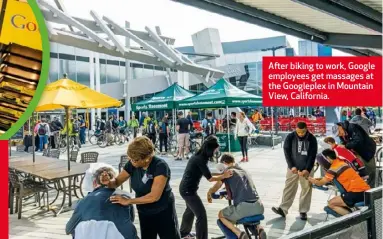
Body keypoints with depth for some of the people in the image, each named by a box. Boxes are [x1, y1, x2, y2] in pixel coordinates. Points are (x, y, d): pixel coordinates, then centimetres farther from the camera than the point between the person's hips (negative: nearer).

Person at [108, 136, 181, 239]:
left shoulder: (160, 166, -28)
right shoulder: (132, 164, -11)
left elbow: (154, 196, -33)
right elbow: (117, 181, -2)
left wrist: (128, 201, -29)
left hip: (164, 213, -5)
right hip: (144, 213, 6)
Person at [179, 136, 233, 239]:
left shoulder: (198, 155, 4)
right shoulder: (200, 159, -24)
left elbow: (206, 173, 9)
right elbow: (209, 178, -18)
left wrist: (221, 174, 2)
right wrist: (224, 176, -13)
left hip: (186, 188, 11)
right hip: (188, 190, -11)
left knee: (190, 210, 29)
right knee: (201, 215, -7)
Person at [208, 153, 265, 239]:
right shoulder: (244, 171, 26)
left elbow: (214, 189, 18)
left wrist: (209, 194, 40)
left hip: (243, 207, -6)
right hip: (259, 207, 6)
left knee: (221, 215, 22)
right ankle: (258, 229, 14)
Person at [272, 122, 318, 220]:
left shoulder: (312, 139, -9)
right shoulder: (290, 137, -9)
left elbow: (313, 155, -8)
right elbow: (287, 152, -7)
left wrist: (307, 169, -16)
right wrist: (291, 166, -14)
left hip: (307, 168, 0)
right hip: (293, 167, 0)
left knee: (306, 189, 3)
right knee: (289, 187, 0)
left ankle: (303, 211, 12)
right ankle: (283, 209, 2)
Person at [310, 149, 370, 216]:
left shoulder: (334, 167, -8)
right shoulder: (341, 163, 18)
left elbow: (321, 183, -1)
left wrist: (313, 181, 16)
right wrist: (318, 179, 25)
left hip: (357, 193, -9)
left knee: (331, 203, -1)